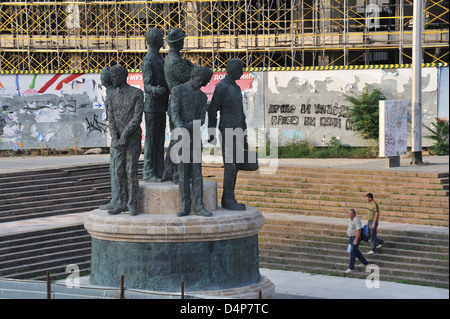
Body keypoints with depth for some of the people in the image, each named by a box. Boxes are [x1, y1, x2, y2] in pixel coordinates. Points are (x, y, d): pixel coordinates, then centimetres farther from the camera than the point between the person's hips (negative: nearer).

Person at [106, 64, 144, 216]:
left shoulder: (137, 93, -9)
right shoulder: (112, 97, 7)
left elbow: (137, 118, -15)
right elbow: (112, 121, 3)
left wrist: (124, 135, -21)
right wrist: (115, 140, -13)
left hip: (134, 138, -5)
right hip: (119, 140, 5)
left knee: (131, 172, -9)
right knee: (120, 172, 3)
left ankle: (132, 204, -2)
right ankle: (123, 204, 9)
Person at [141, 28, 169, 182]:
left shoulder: (158, 58, 16)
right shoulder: (148, 60, -14)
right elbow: (147, 86, -21)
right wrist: (155, 90, -42)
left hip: (161, 107, 9)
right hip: (152, 106, -9)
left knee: (160, 140, 10)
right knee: (151, 140, -5)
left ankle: (159, 171, 13)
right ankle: (149, 173, -2)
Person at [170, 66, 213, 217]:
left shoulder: (202, 97, 11)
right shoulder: (177, 90, -3)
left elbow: (202, 119, 0)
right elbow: (174, 113, -15)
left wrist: (188, 127, -20)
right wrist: (181, 129, -32)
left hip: (195, 138, 4)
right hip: (180, 137, -4)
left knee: (197, 172, 0)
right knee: (183, 173, -3)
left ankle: (198, 206, 1)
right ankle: (185, 207, 0)